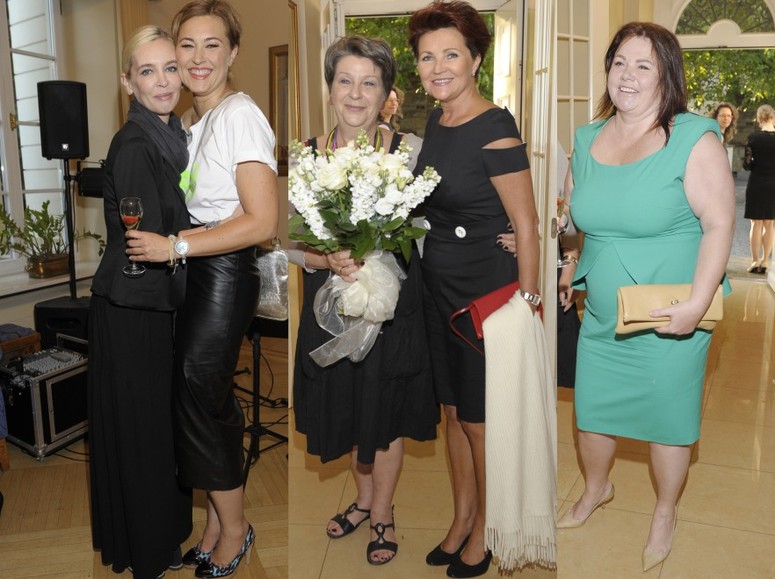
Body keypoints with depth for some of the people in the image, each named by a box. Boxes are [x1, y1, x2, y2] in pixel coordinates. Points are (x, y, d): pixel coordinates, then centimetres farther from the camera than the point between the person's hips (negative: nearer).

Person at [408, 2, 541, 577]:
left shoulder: (496, 129, -17)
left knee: (481, 421, 8)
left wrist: (526, 306, -18)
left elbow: (526, 225, -18)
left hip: (488, 293, -7)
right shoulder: (436, 122, 7)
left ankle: (484, 532, 30)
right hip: (440, 289, 8)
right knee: (454, 411, 18)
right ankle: (461, 519, 36)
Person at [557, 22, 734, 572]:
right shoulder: (587, 140, 5)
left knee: (666, 419, 11)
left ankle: (665, 514, 38)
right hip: (600, 317, 5)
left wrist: (696, 306, -25)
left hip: (669, 322, -4)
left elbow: (719, 225, -15)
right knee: (591, 409, 17)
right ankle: (596, 488, 47)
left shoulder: (695, 139, -12)